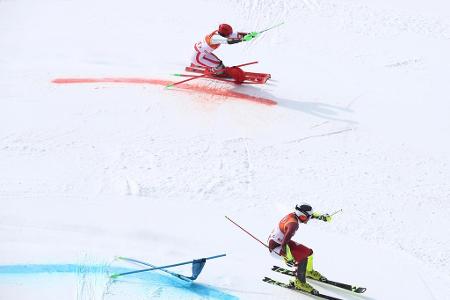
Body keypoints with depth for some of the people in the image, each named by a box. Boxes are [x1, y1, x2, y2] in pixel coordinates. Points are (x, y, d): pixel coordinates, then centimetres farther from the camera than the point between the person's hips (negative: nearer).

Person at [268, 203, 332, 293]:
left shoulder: (294, 215, -9)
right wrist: (289, 259, -35)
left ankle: (308, 271, 37)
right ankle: (299, 282, -2)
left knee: (308, 252, 10)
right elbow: (284, 243, -38)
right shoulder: (293, 224, -35)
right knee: (303, 259, -19)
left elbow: (310, 215, 13)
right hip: (276, 247, -9)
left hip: (281, 241, 9)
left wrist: (321, 216, 11)